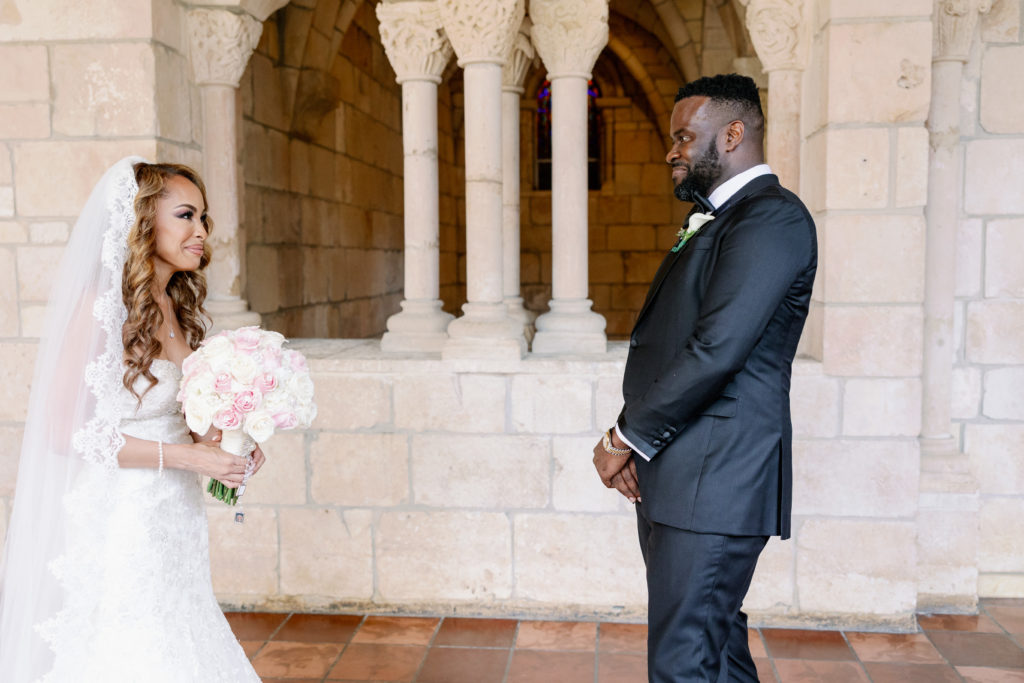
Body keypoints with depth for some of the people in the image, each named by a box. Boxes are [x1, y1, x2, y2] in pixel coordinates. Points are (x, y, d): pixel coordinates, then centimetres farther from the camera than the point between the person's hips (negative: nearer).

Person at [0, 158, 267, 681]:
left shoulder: (177, 309, 8)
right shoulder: (101, 307, -15)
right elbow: (65, 431, -16)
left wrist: (222, 444, -2)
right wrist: (185, 455, -18)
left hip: (176, 518, 7)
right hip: (117, 523, -7)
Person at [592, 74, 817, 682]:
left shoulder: (772, 217, -11)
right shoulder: (713, 222, 20)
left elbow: (716, 351, -21)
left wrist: (627, 438, -11)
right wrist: (634, 441, 3)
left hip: (714, 481, -10)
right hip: (675, 479, 10)